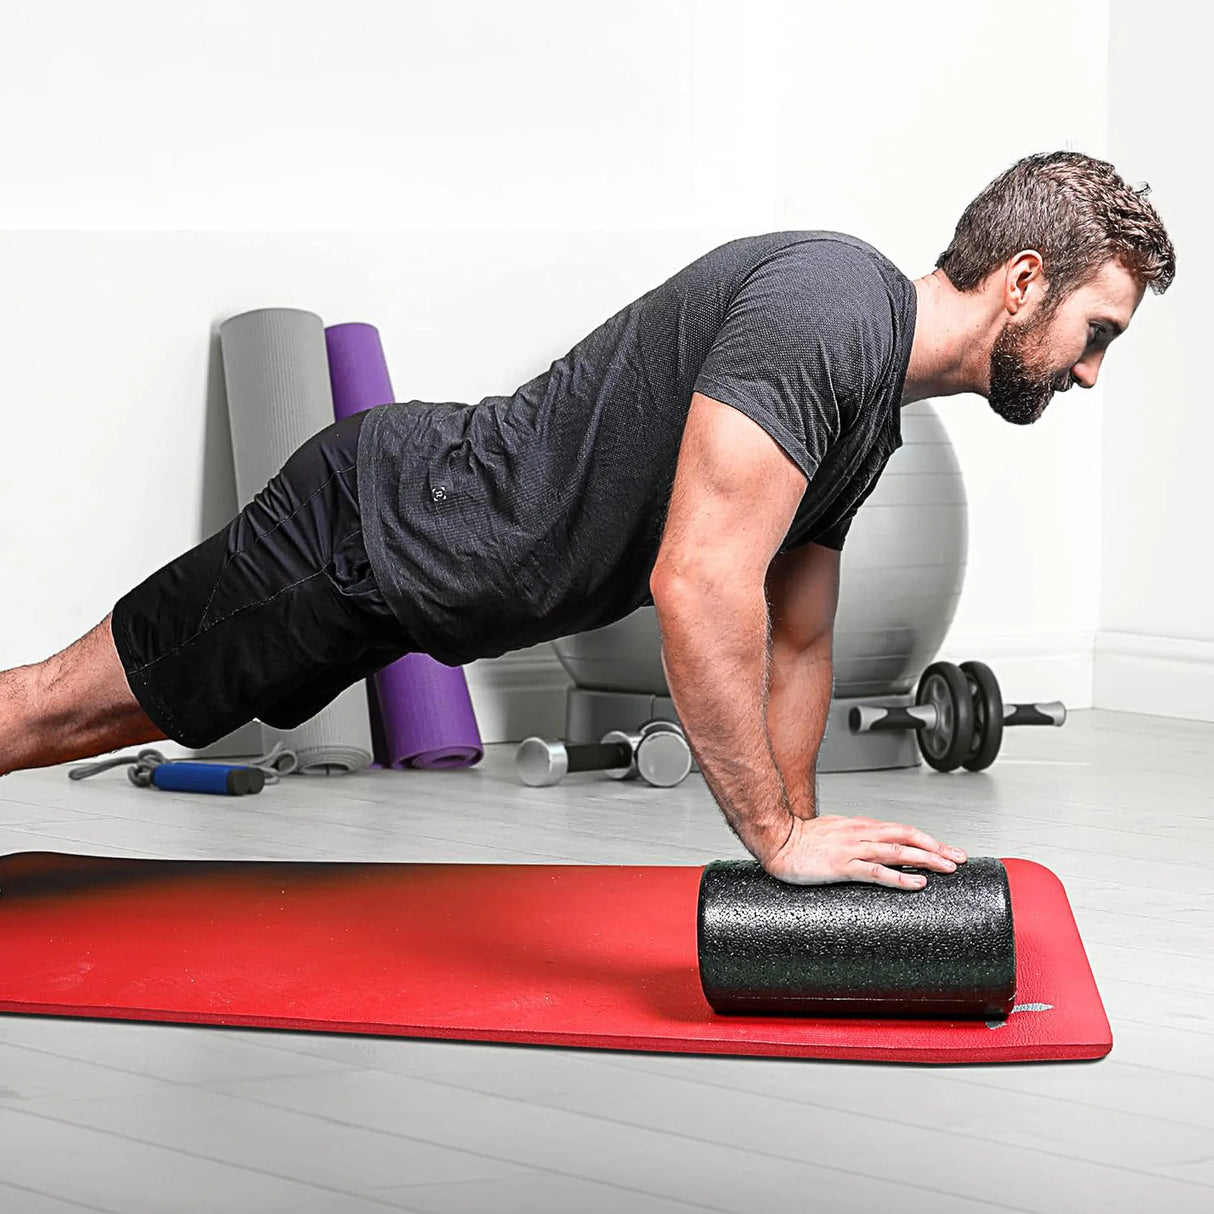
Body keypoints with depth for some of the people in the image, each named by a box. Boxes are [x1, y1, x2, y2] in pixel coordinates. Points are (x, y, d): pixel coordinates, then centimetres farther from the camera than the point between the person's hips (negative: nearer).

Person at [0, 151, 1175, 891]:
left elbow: (795, 644, 18)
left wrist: (799, 836, 12)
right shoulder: (824, 308, -26)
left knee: (116, 713, 18)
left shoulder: (871, 414, 7)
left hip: (410, 563, 9)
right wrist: (783, 835, -27)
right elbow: (697, 583, -34)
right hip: (380, 524, -9)